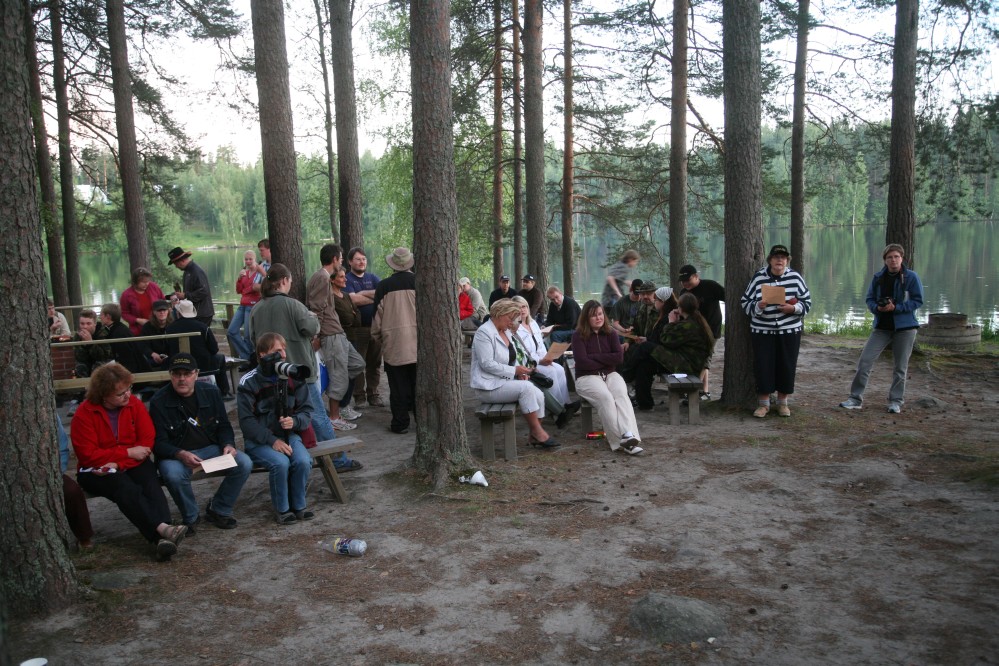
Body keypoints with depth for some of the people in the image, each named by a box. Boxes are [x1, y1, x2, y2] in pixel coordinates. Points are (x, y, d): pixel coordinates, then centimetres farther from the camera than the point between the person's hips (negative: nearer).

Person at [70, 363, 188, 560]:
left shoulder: (134, 404, -3)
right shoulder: (84, 414, -11)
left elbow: (147, 442, -5)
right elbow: (88, 455, -14)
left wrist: (119, 463, -19)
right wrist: (128, 452, -17)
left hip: (133, 463, 2)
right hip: (97, 470, -2)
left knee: (151, 486, -29)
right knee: (127, 489, -33)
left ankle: (163, 539, -49)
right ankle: (162, 529, -48)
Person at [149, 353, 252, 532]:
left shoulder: (211, 392, 1)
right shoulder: (159, 401, -9)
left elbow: (224, 426, 10)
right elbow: (158, 443, -10)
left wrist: (228, 445, -12)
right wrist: (181, 455, -30)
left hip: (211, 448, 3)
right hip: (176, 454, -3)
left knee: (244, 464, -21)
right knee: (173, 474, -37)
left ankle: (219, 510, 3)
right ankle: (190, 518, -6)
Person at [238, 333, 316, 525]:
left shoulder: (293, 378, 2)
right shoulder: (249, 382, -9)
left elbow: (307, 410, 5)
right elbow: (247, 421, -11)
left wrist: (294, 421, -18)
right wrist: (272, 440, -21)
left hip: (288, 434, 3)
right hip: (258, 440, -3)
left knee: (303, 461, -26)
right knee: (280, 463, -31)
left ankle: (298, 505, 0)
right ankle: (282, 508, -5)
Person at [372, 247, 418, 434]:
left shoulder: (384, 286, -3)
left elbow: (377, 316, 3)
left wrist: (378, 338, 17)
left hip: (394, 345, -1)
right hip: (418, 345, 1)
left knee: (398, 387, 5)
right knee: (419, 384, 10)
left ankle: (400, 423, 8)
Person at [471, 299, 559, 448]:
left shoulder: (507, 332, 13)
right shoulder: (484, 332, -14)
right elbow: (487, 364, -21)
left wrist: (520, 370, 1)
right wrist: (515, 370, -20)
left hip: (506, 380, 9)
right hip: (489, 386, -9)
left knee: (538, 395, -12)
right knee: (526, 387, -28)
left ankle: (535, 436, -5)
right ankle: (537, 431, -17)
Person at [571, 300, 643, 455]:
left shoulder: (610, 334, 11)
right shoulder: (578, 336, 0)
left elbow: (619, 357, -2)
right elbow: (582, 362, -12)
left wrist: (594, 356, -8)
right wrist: (606, 360, -5)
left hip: (610, 374, 3)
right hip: (587, 377, -3)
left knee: (621, 395, -30)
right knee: (605, 397, -33)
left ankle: (629, 436, -49)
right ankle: (620, 442, -43)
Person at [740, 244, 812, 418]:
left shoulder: (795, 277, 1)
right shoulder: (758, 277, -2)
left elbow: (807, 302, 6)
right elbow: (745, 302, 1)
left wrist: (793, 308, -14)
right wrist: (758, 306, -19)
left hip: (790, 331, 1)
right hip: (762, 331, -1)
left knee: (787, 367, 5)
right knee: (763, 366, -1)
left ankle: (782, 402, 21)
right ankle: (763, 403, 11)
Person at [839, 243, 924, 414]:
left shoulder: (911, 277, -6)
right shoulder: (878, 277, 4)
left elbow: (918, 301, -8)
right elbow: (870, 299, 9)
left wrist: (896, 307, -20)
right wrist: (877, 307, -13)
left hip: (905, 327, -3)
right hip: (881, 327, 3)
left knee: (900, 366, 6)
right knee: (864, 361, -4)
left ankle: (896, 401, 19)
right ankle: (855, 398, 3)